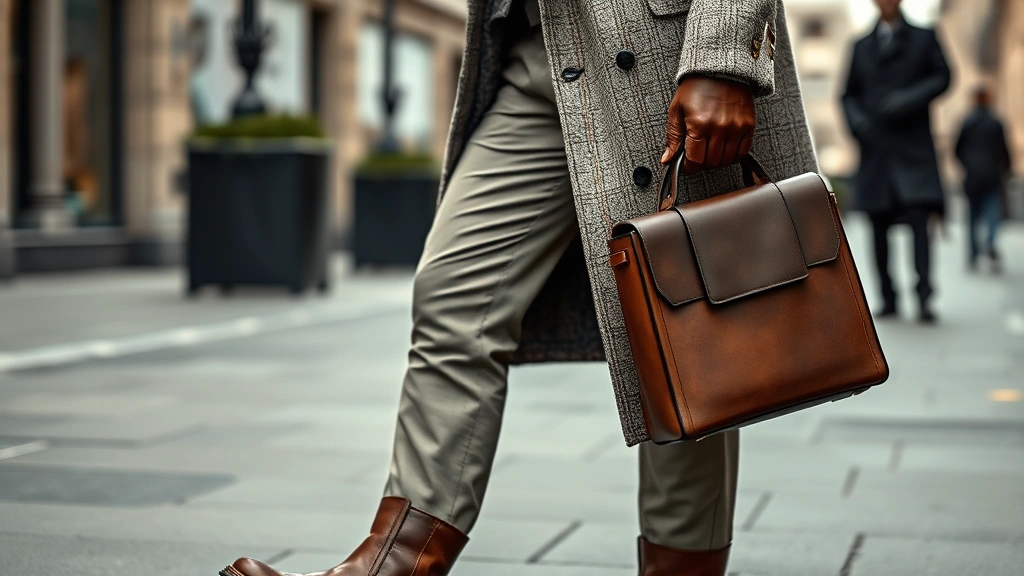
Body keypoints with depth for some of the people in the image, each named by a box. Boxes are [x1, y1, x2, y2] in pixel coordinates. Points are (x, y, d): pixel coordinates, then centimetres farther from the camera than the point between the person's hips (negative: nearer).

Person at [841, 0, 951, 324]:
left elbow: (942, 77, 3)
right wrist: (856, 121, -3)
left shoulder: (924, 38, 11)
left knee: (919, 217, -18)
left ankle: (924, 298, -21)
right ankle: (888, 299, 9)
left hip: (913, 149, -3)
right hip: (874, 148, 3)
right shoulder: (861, 46, 17)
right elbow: (849, 94, 17)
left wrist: (910, 99, -14)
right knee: (879, 227, 2)